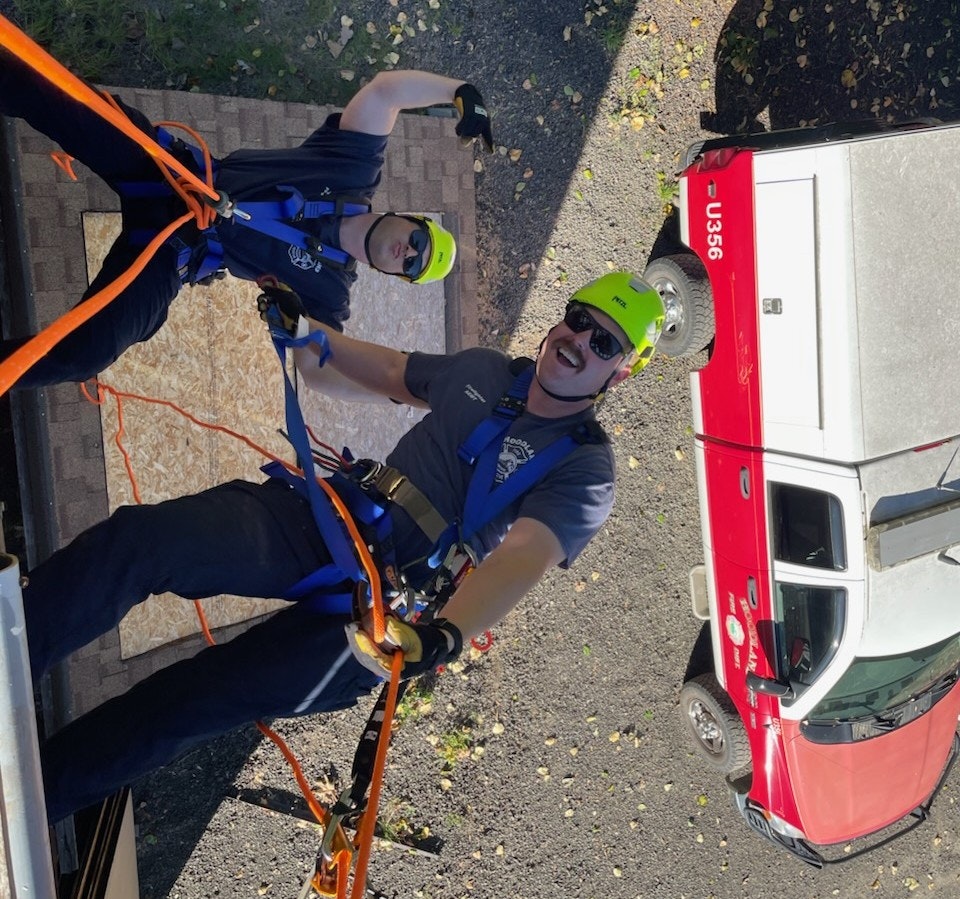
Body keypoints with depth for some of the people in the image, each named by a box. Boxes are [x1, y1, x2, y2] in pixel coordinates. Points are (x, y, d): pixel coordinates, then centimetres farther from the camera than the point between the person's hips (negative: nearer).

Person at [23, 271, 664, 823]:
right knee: (138, 538, -19)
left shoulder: (585, 472, -6)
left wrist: (442, 638, -41)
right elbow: (391, 372, 30)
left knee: (190, 701, -20)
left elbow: (522, 558, -23)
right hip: (329, 514, 6)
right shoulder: (484, 369, 12)